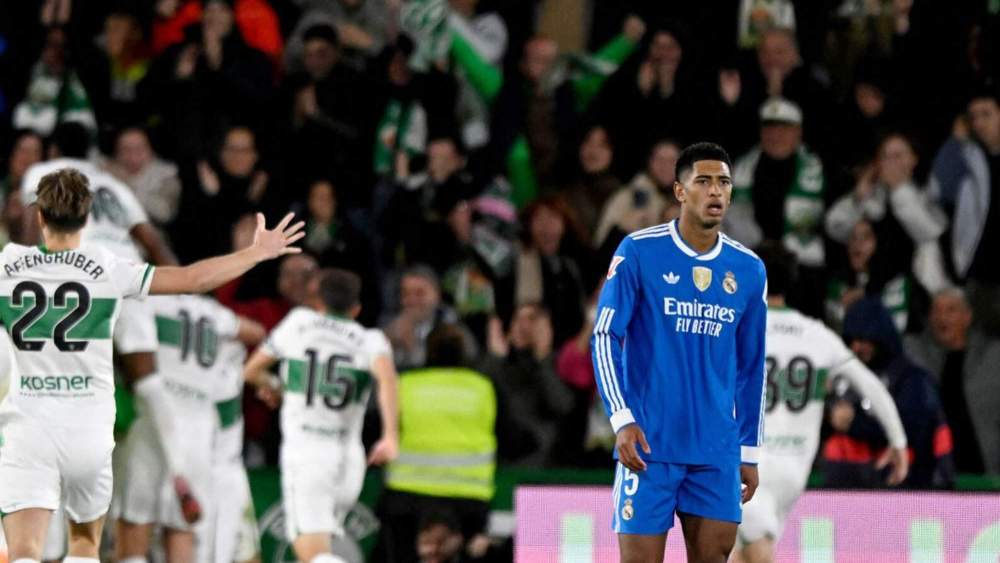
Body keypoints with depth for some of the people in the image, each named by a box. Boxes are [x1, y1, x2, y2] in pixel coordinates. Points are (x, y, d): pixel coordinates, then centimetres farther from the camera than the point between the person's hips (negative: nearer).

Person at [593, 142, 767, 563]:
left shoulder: (748, 270, 9)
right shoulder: (639, 252, -3)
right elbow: (604, 338, -5)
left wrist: (749, 449, 14)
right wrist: (622, 419, -16)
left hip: (717, 450, 4)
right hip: (650, 444, -4)